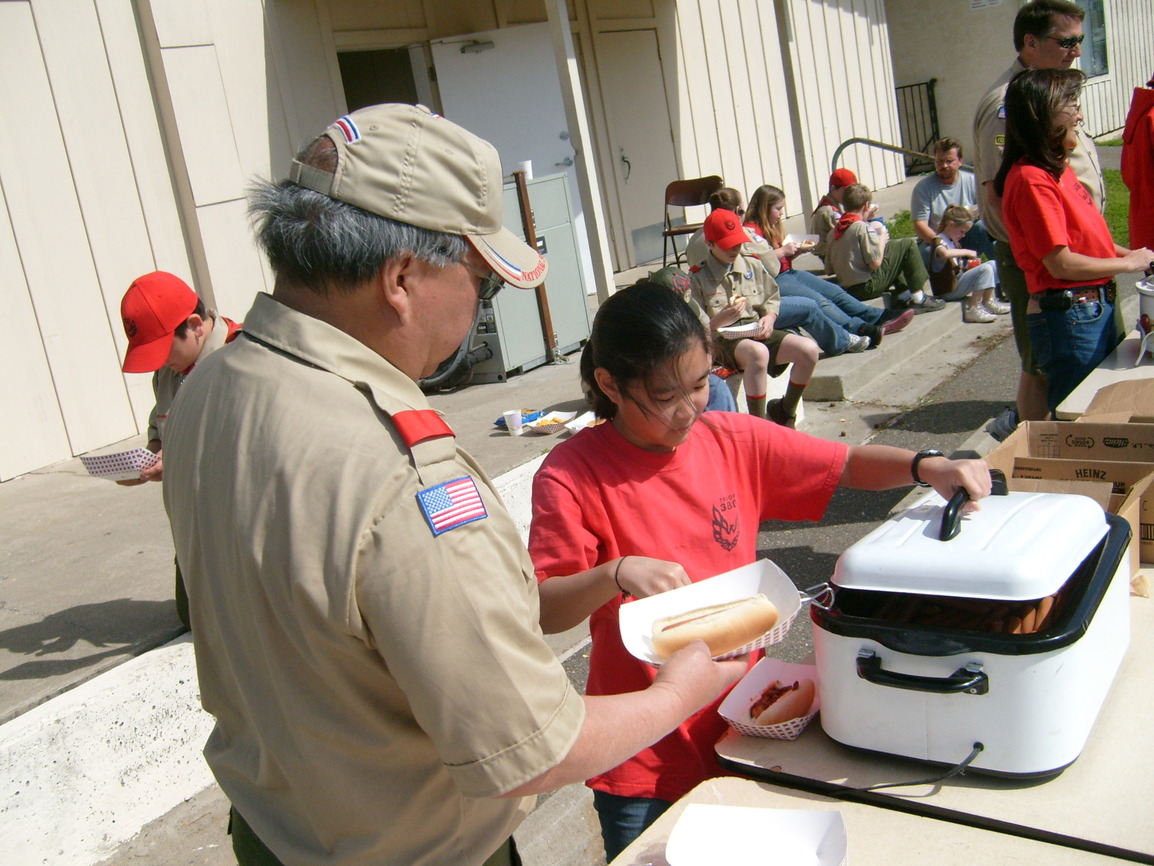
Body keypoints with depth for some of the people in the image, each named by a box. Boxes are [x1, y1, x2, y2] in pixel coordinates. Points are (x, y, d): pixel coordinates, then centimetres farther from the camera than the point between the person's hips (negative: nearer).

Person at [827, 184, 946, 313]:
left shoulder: (833, 232, 6)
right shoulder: (862, 227, -16)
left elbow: (829, 268, 9)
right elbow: (876, 263, -18)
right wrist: (882, 240, 1)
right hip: (866, 288, -8)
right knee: (908, 244, 1)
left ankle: (902, 296, 20)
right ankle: (919, 298, 5)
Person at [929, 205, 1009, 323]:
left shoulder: (954, 243, 18)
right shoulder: (938, 241, -14)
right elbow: (945, 253, -40)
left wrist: (969, 266, 4)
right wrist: (966, 252, -27)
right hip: (948, 289, -10)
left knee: (992, 264, 10)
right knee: (985, 269, -24)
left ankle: (989, 302, 2)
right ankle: (973, 310, -27)